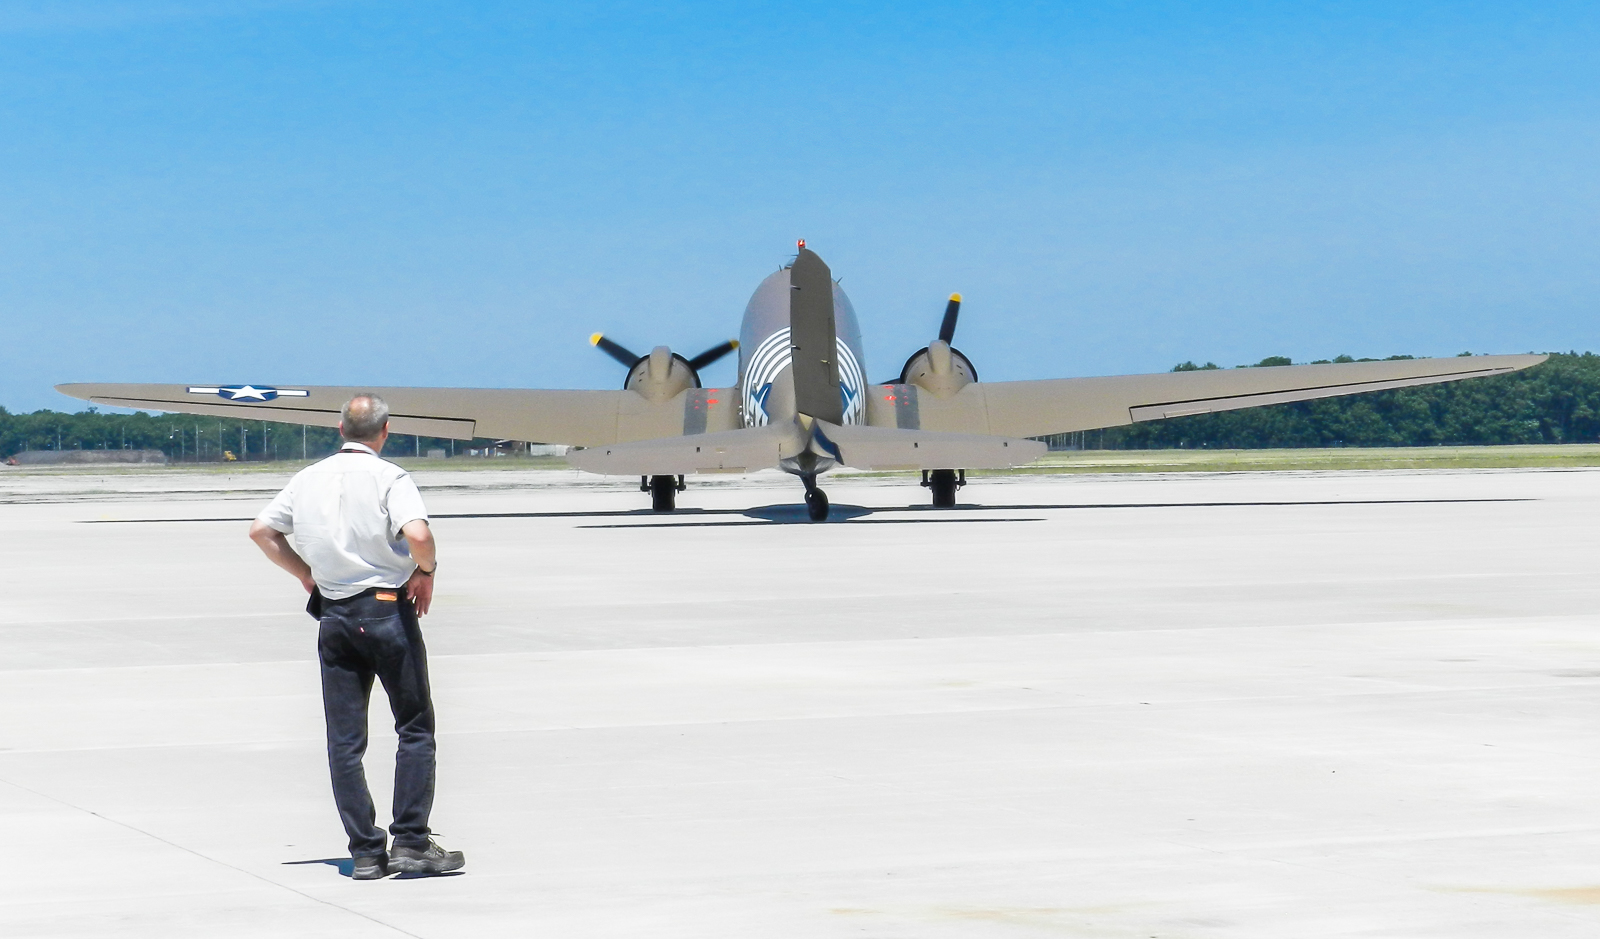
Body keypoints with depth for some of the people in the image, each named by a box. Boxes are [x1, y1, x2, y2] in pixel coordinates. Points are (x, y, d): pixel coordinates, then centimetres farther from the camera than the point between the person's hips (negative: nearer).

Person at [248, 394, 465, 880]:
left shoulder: (308, 479, 7)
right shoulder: (390, 478, -10)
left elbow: (260, 530, 14)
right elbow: (418, 535, -25)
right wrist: (426, 570, -6)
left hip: (333, 615, 5)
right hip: (387, 610, -5)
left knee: (344, 740, 7)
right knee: (415, 729, 6)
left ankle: (366, 852, 5)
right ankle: (411, 843, -1)